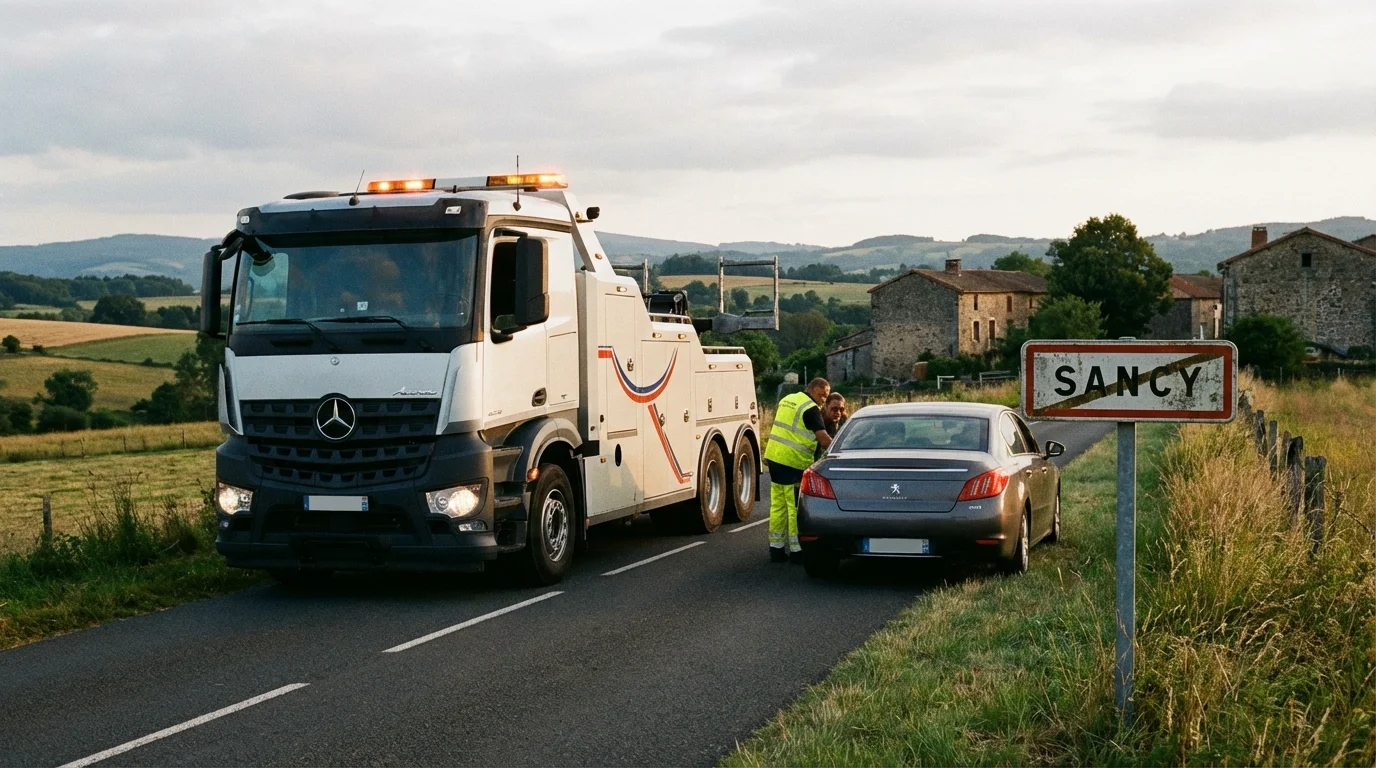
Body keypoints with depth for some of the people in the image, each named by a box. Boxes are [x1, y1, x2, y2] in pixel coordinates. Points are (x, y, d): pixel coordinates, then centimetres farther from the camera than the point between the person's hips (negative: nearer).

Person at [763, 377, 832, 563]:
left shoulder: (787, 400, 16)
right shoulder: (811, 408, -11)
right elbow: (823, 438, -16)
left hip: (774, 456, 8)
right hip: (793, 462, -8)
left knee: (778, 505, 11)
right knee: (795, 507, -2)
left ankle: (776, 548, 15)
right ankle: (796, 550, 2)